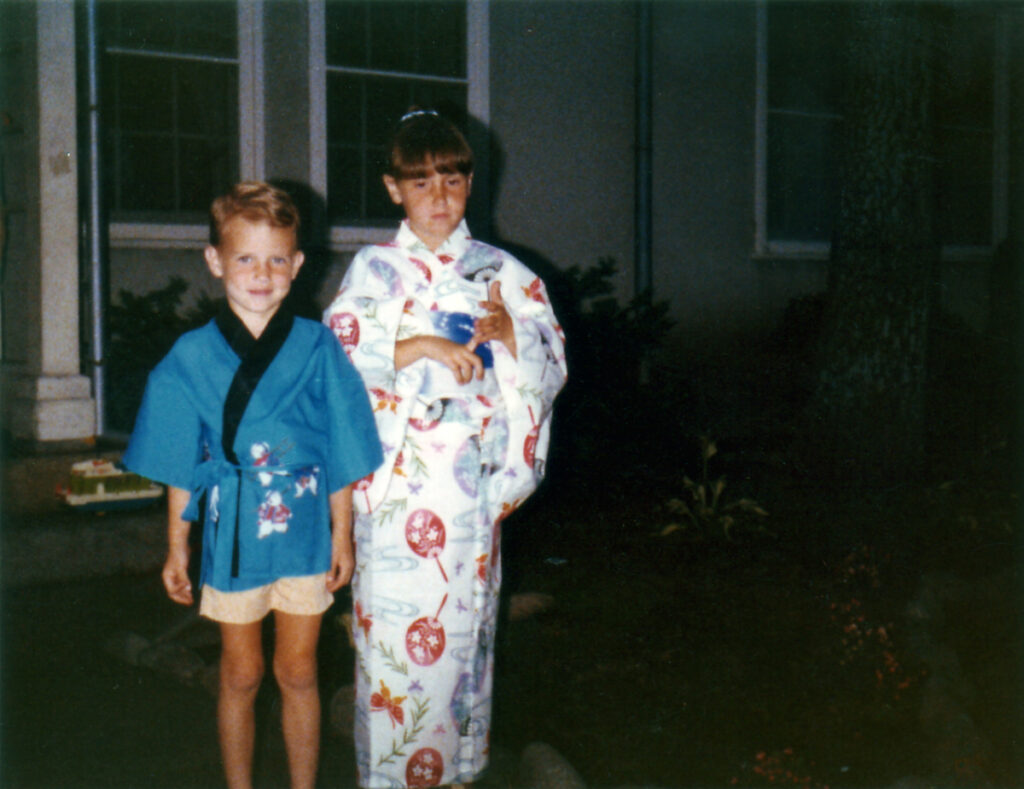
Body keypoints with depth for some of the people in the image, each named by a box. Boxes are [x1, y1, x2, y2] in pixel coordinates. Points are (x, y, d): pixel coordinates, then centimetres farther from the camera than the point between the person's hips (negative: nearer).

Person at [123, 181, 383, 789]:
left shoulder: (318, 347, -5)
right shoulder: (192, 356, -5)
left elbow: (342, 453, 0)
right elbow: (181, 466, 1)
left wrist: (342, 535, 1)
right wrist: (177, 549, 4)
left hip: (306, 531, 0)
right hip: (232, 533, 0)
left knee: (298, 673, 12)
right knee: (241, 675, 14)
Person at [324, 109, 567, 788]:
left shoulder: (501, 271, 9)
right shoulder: (374, 269, 5)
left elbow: (552, 367, 8)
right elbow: (337, 359, -5)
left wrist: (509, 333, -12)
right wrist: (421, 347, -15)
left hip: (475, 482, 2)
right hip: (399, 485, -2)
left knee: (464, 624, 9)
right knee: (395, 630, -1)